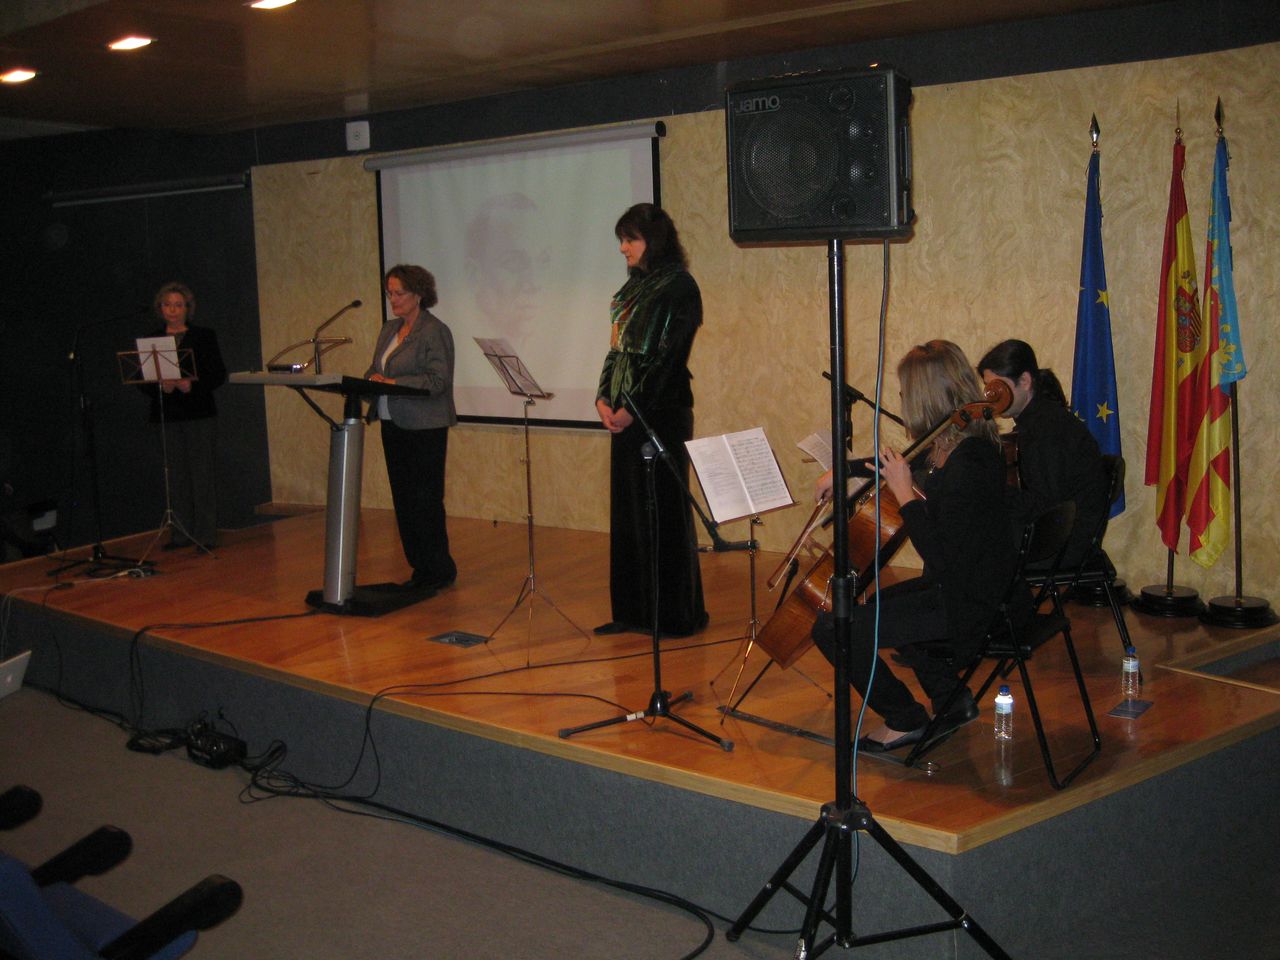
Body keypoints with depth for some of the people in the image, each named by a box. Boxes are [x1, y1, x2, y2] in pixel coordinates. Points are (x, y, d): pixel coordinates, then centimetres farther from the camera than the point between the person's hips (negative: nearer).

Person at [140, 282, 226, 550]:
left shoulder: (204, 336, 5)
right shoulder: (151, 340, 10)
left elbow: (218, 375, 0)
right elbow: (143, 381, 7)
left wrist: (192, 385, -16)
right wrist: (161, 387, -13)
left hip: (200, 413, -2)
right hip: (168, 416, 2)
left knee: (203, 473, -3)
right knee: (176, 475, 2)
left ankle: (206, 535, 0)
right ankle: (180, 533, 8)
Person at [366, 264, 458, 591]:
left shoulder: (435, 332, -11)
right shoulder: (389, 329, 14)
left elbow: (438, 380, -18)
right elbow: (375, 368, 20)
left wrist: (394, 383, -22)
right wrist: (373, 377, -3)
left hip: (424, 428, -8)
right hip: (393, 425, 8)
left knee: (425, 501, -5)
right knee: (403, 499, 10)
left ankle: (438, 572, 4)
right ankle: (420, 568, 18)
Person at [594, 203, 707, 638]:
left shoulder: (678, 288, -9)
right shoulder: (633, 287, 16)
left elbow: (665, 356, -15)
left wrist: (632, 407, -17)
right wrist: (604, 397, 1)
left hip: (661, 414, -8)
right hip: (624, 415, 8)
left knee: (664, 512, -3)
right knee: (627, 512, 11)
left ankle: (676, 613, 7)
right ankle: (633, 609, 19)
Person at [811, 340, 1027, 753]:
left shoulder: (966, 464, -29)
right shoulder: (970, 442, 2)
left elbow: (938, 555, -30)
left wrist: (904, 492, -24)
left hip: (966, 604, -11)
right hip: (964, 584, 11)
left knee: (832, 628, -12)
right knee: (879, 603, 35)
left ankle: (904, 719, 7)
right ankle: (952, 699, 34)